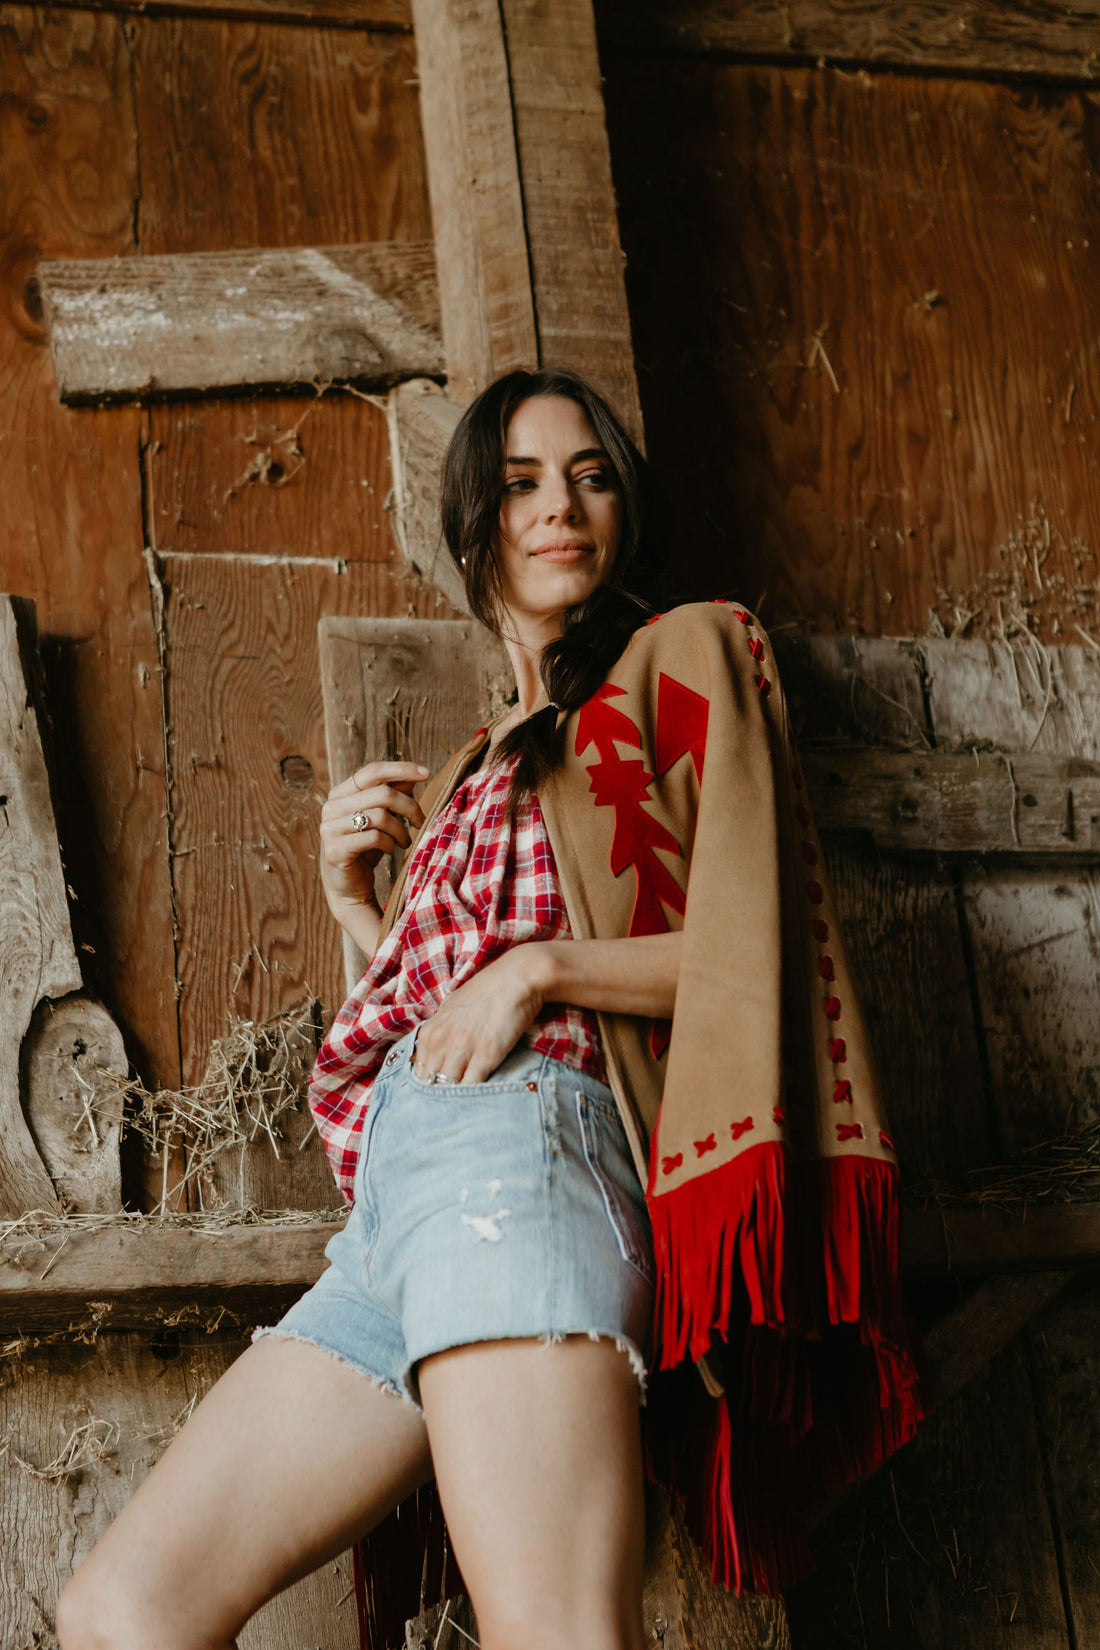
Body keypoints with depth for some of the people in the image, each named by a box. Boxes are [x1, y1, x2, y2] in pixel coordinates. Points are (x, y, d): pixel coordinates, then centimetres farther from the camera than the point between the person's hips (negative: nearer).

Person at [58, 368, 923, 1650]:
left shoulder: (685, 654, 11)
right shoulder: (472, 768, 31)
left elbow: (757, 944, 1)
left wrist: (538, 967, -8)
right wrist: (357, 904, 14)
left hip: (517, 1135, -8)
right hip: (397, 1192, 8)